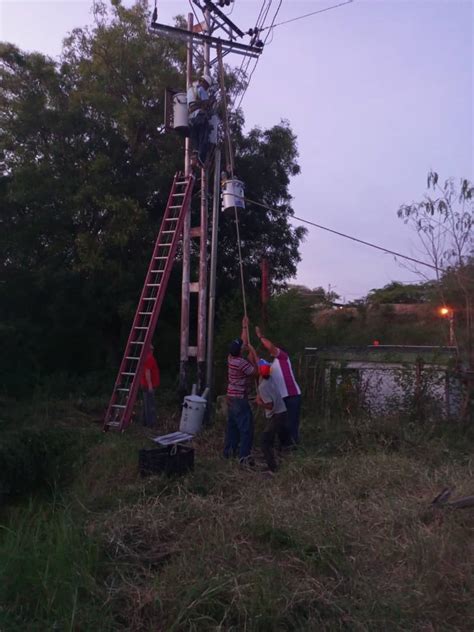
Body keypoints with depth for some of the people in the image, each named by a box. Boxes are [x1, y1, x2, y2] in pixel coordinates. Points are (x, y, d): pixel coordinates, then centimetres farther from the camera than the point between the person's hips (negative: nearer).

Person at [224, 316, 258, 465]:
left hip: (231, 397, 9)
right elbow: (256, 372, -10)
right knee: (246, 428, -5)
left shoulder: (231, 358, 3)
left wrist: (245, 327, 22)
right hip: (239, 399, -9)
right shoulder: (241, 362, -21)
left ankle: (229, 450, 22)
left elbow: (242, 342, 16)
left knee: (232, 425, 16)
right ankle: (244, 456, -6)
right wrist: (253, 355, -6)